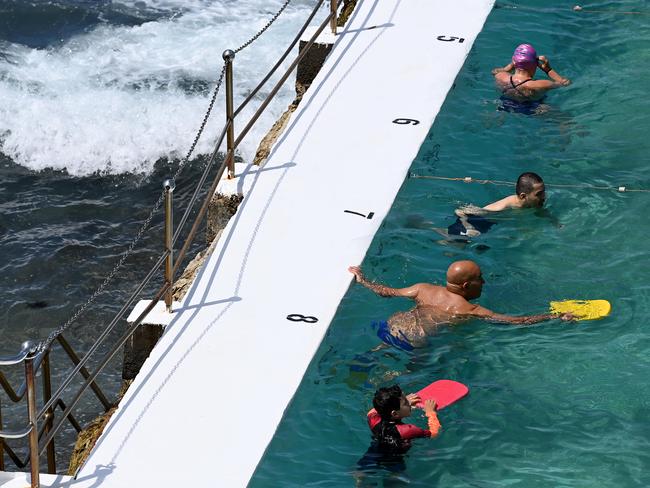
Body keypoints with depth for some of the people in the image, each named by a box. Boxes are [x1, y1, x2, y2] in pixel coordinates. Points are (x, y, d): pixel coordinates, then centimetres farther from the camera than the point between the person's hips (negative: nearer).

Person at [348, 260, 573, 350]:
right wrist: (554, 316, 1)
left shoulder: (424, 289, 9)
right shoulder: (469, 311, -5)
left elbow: (387, 291, 18)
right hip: (413, 341, -6)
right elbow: (515, 321, -5)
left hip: (391, 326, 6)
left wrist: (362, 280, 36)